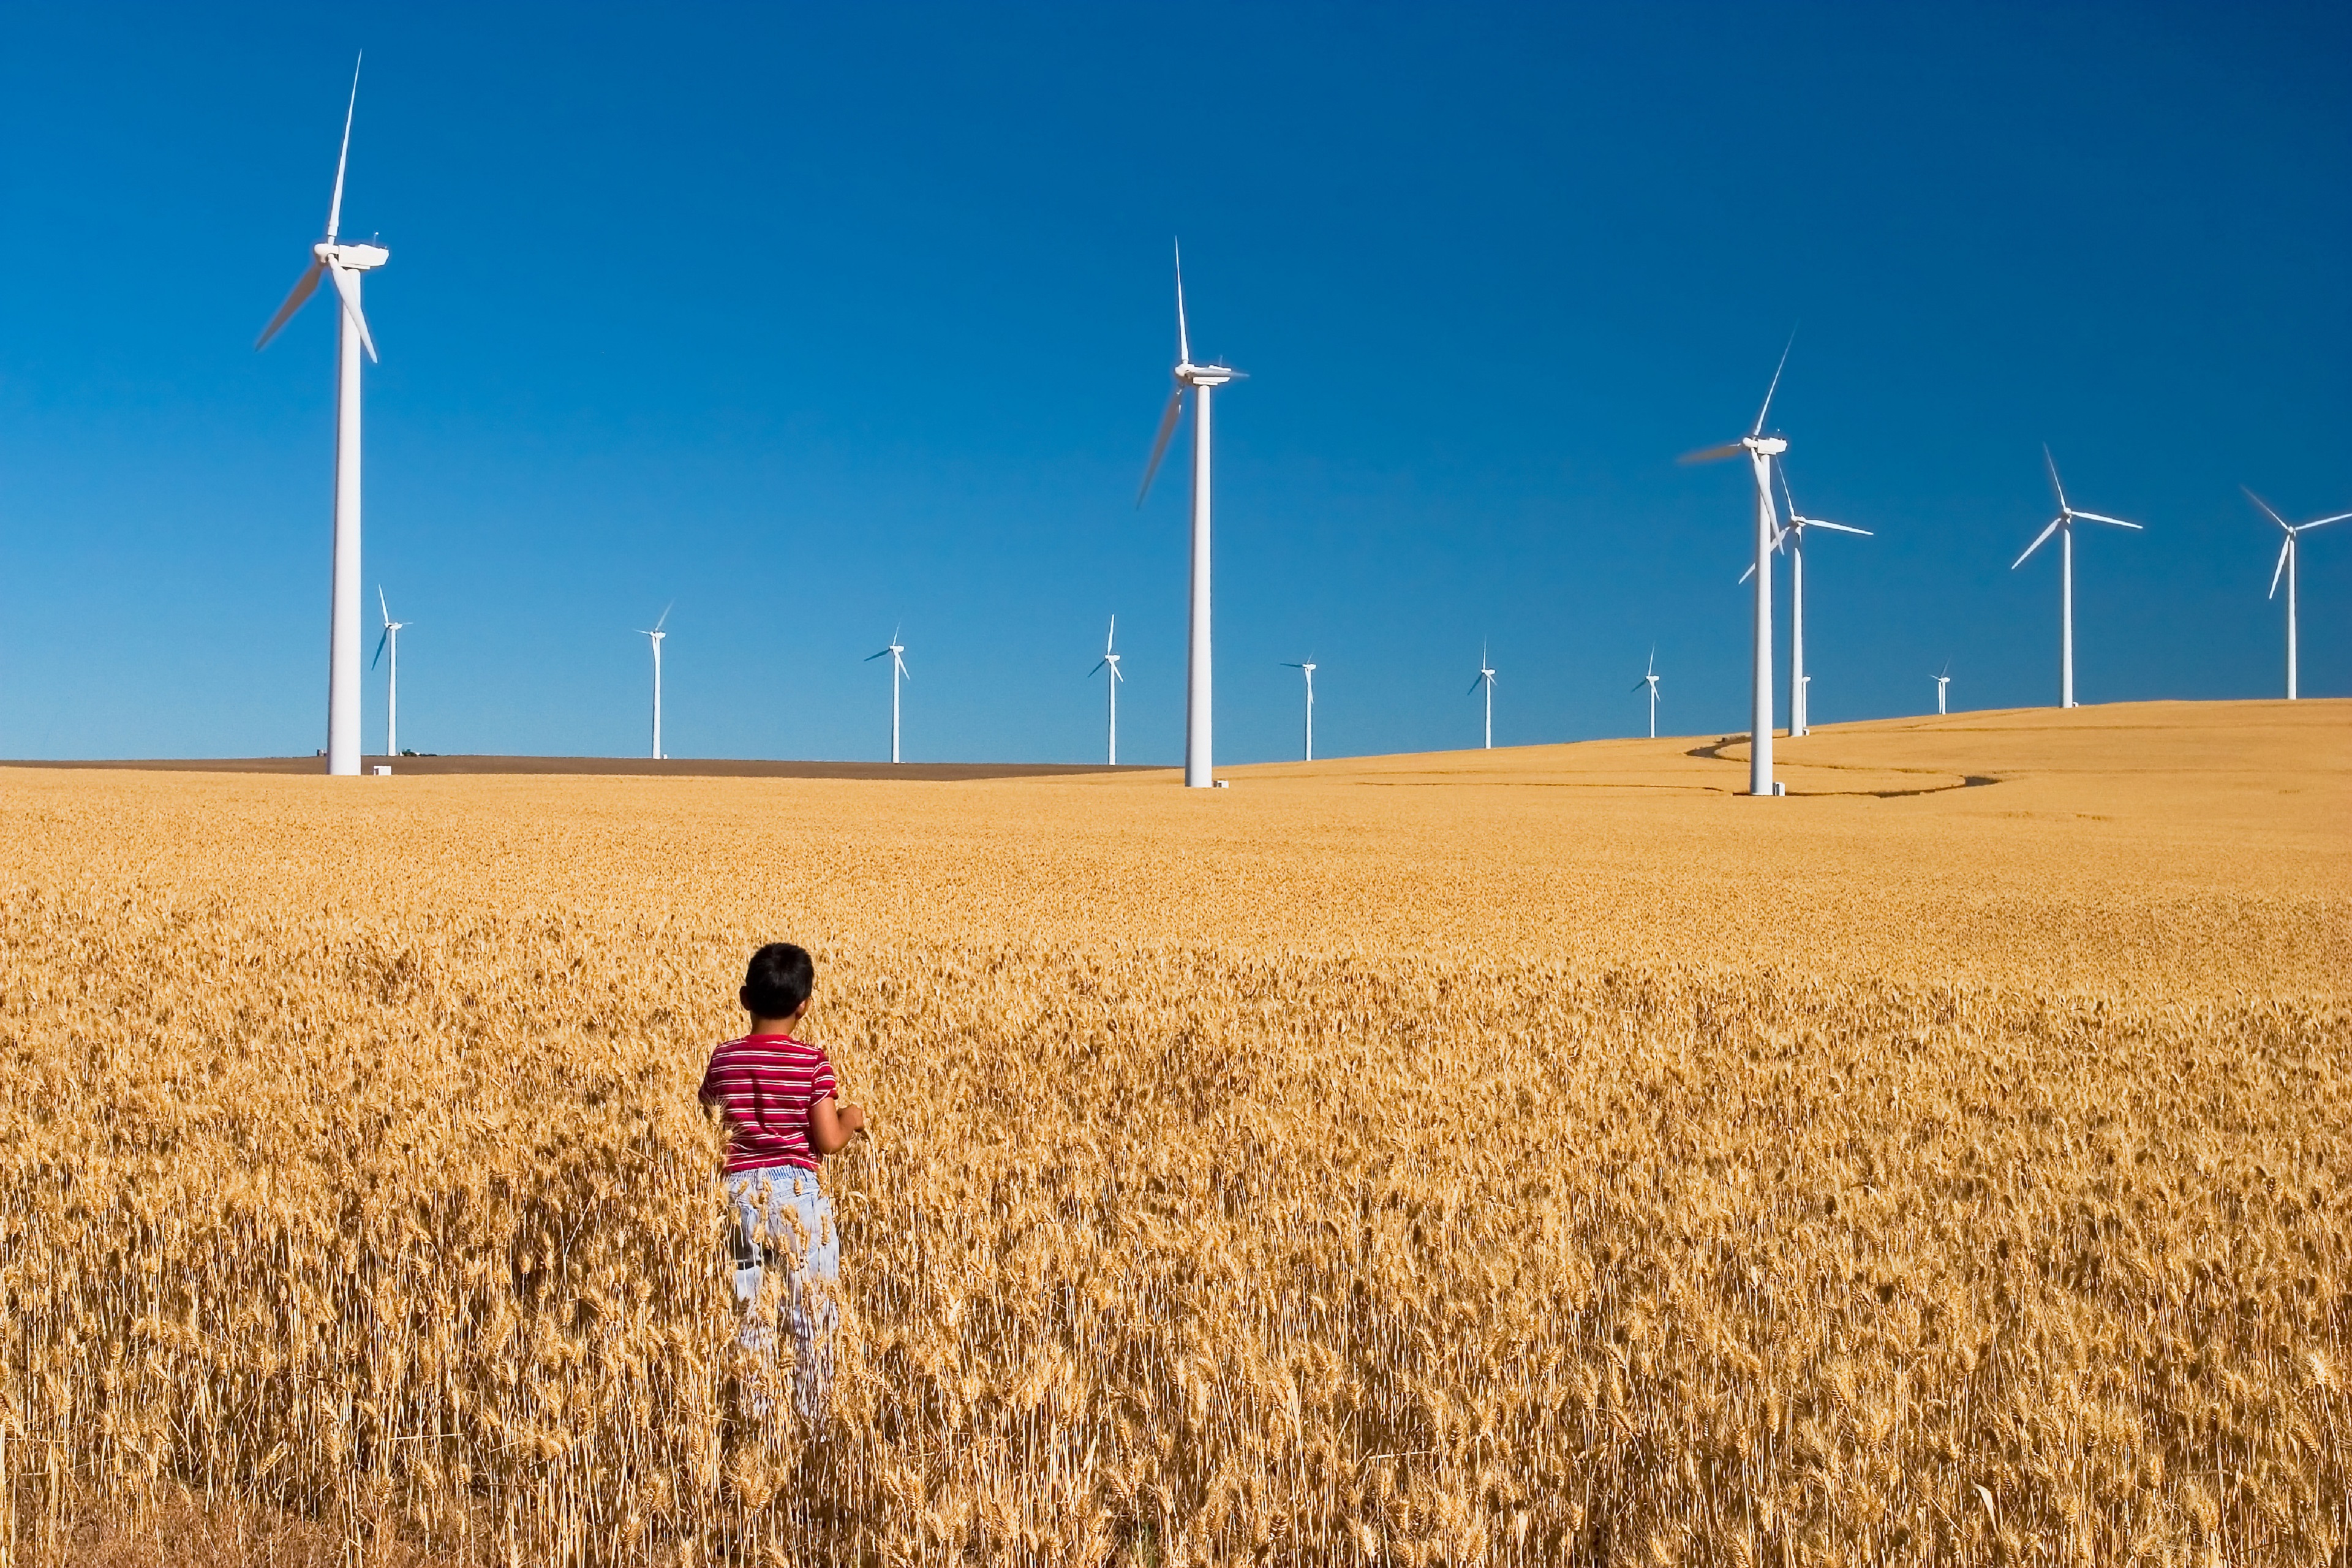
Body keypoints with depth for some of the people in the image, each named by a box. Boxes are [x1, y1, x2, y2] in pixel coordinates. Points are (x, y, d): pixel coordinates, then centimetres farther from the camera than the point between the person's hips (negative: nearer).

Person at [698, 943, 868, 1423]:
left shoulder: (724, 1059, 0)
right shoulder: (812, 1061, -9)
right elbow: (829, 1141, -10)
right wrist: (852, 1118, 10)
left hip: (740, 1189, 3)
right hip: (797, 1190, -3)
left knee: (748, 1310, 13)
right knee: (812, 1310, 9)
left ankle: (754, 1416, 15)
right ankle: (814, 1416, 12)